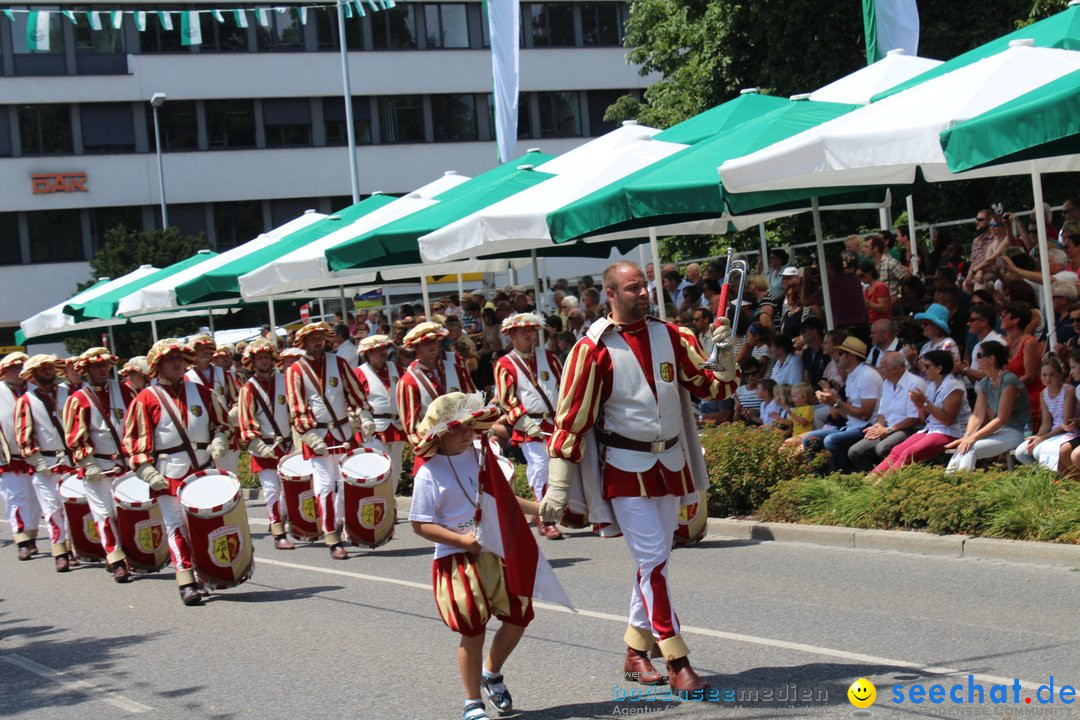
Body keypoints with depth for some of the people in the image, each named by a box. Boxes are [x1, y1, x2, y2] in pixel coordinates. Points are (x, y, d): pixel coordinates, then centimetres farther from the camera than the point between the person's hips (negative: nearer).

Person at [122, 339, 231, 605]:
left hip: (204, 470, 4)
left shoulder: (201, 392, 10)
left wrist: (219, 442, -1)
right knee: (177, 527, -4)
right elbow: (133, 440, -5)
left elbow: (221, 421, 20)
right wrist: (148, 472, -14)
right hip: (169, 475, -4)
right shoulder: (146, 399, -2)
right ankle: (187, 584, -2)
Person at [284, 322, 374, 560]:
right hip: (317, 436, -4)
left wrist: (365, 418, -4)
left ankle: (339, 525, 23)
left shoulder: (338, 362, 6)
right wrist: (311, 437, -15)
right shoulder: (295, 371, -4)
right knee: (325, 486, -7)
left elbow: (355, 393, 8)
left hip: (344, 432, 4)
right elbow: (296, 409, -7)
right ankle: (332, 540, -5)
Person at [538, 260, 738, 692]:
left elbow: (715, 387, 8)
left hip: (670, 462, 6)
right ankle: (677, 664, -7)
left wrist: (724, 353, -14)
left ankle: (636, 653, 26)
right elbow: (570, 419, -11)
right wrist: (556, 488, -13)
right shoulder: (593, 349, -11)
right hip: (626, 468, -6)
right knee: (653, 561, -10)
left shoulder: (670, 336, 4)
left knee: (656, 560, 13)